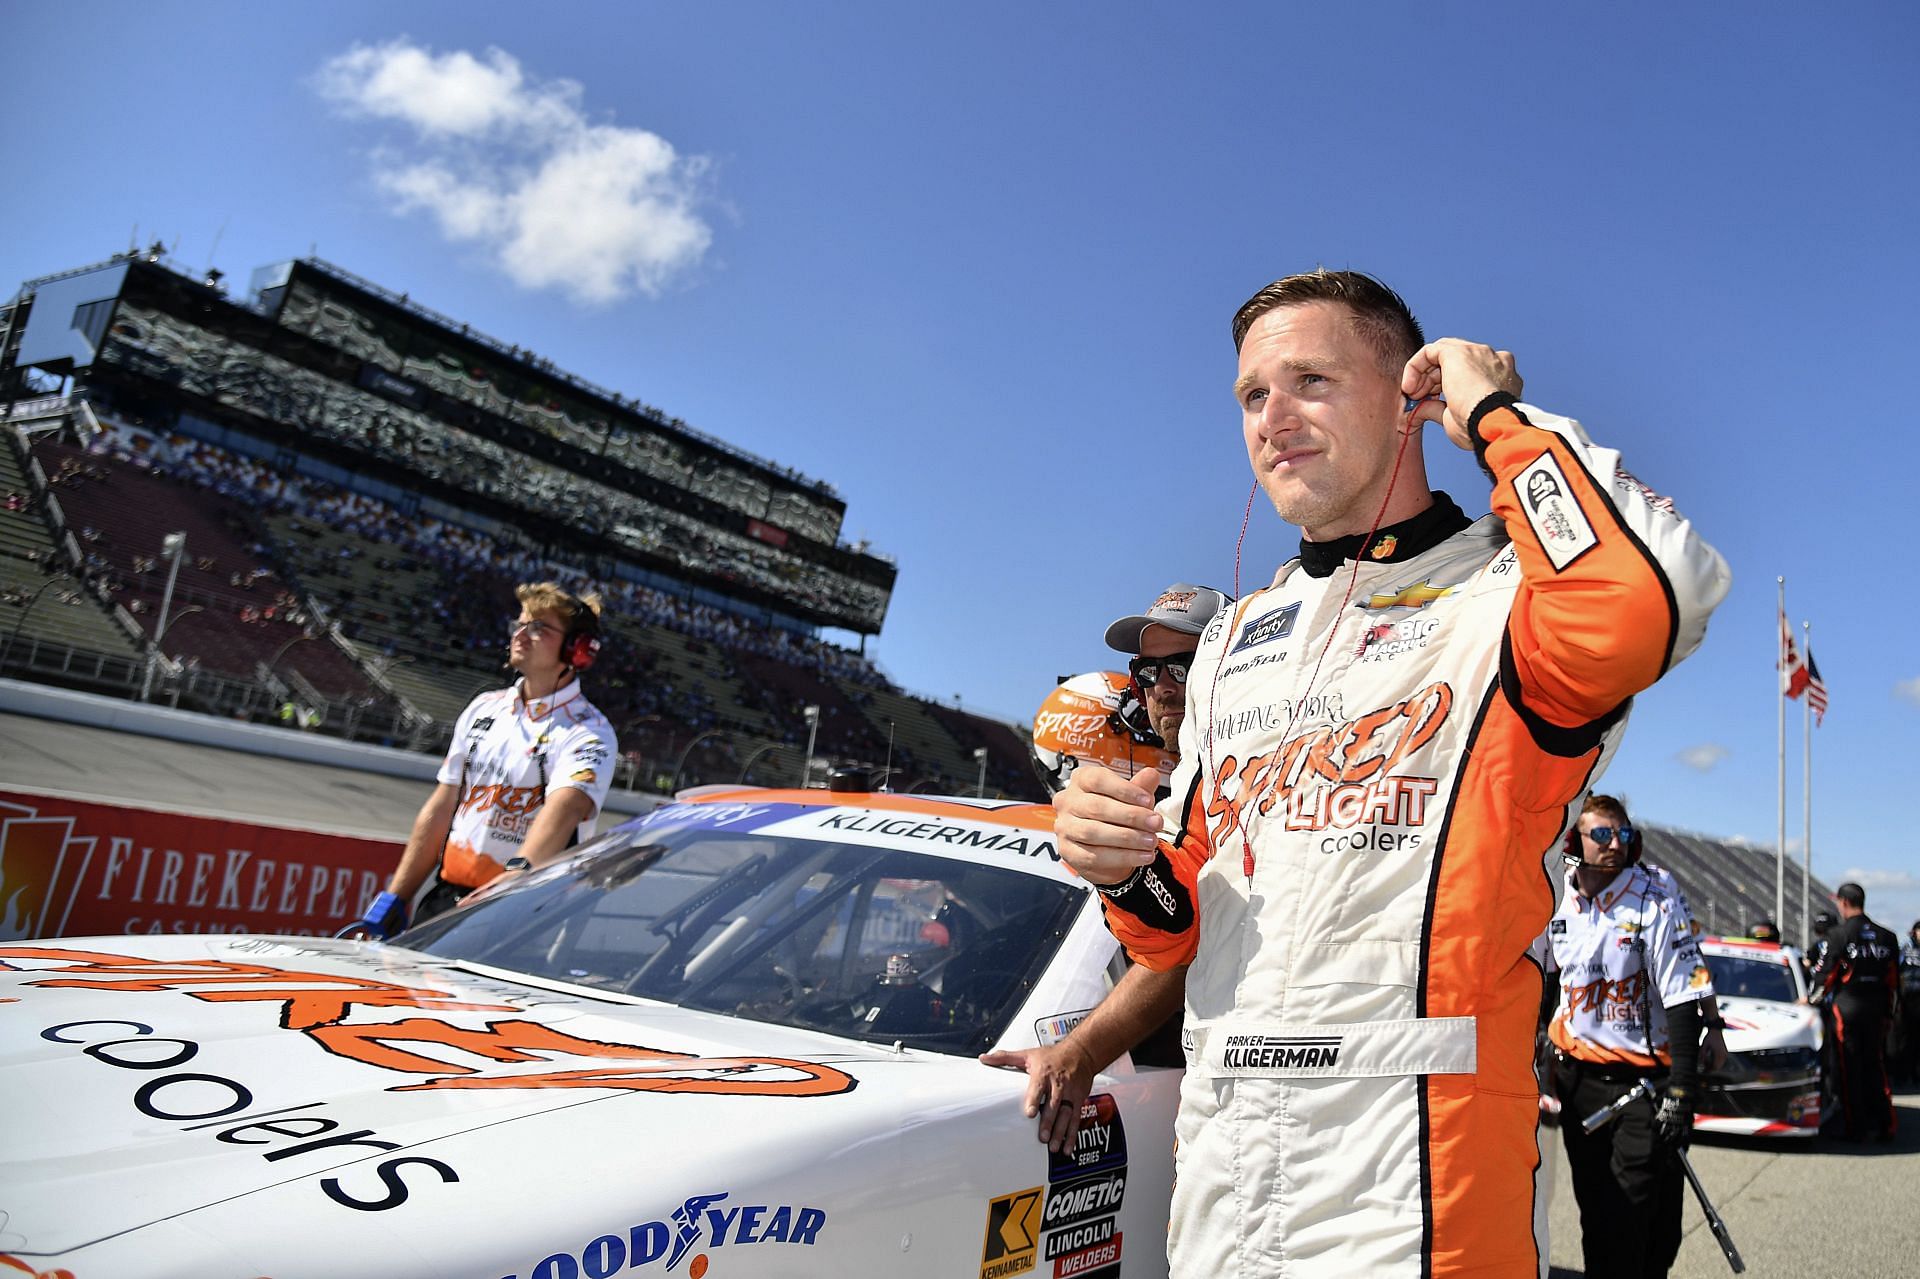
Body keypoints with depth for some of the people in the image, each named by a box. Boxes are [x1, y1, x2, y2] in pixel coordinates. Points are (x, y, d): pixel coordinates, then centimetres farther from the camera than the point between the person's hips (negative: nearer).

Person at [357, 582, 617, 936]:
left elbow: (563, 811, -26)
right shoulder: (484, 708, 13)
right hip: (443, 896, 6)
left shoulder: (589, 733, -8)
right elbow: (441, 808, 15)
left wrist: (517, 874, -44)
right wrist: (394, 898, 12)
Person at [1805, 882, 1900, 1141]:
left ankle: (1854, 1128, 4)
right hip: (1877, 1009, 5)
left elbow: (1825, 973, -8)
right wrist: (1889, 1012, 18)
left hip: (1847, 1006, -5)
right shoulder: (1886, 937, 5)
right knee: (1876, 1066, 13)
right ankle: (1884, 1126, 13)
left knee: (1850, 1070, 2)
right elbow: (1894, 981, 9)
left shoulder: (1838, 934, -11)